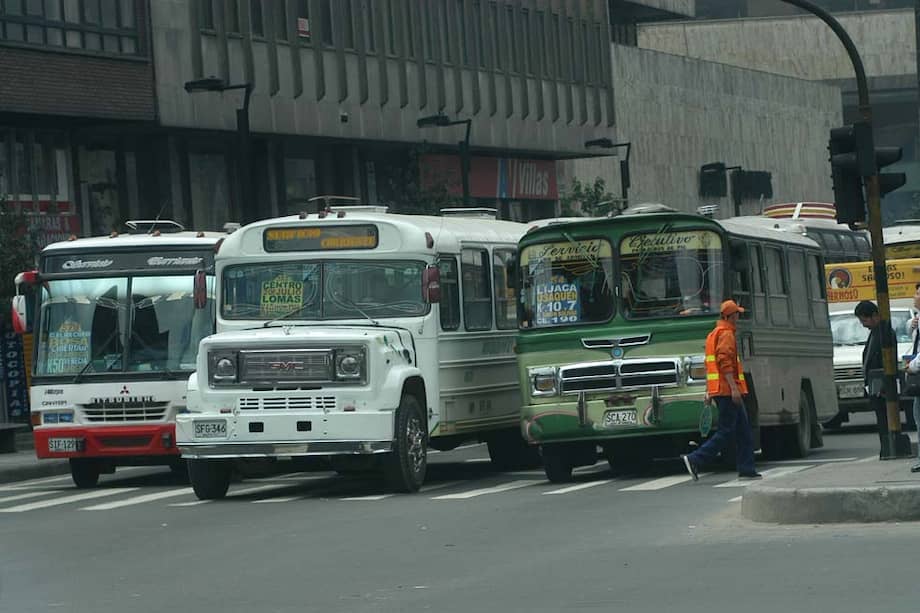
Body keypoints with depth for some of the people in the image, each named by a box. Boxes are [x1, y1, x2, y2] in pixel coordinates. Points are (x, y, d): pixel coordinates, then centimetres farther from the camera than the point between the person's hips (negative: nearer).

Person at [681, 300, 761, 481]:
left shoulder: (713, 334, 21)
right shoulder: (726, 334, -10)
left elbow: (711, 364, 22)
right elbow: (725, 361, -21)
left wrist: (708, 391, 22)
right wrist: (734, 387, -24)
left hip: (718, 390, 10)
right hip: (728, 390, -10)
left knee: (743, 430, 11)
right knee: (726, 432, -10)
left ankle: (746, 469, 10)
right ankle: (695, 460, -14)